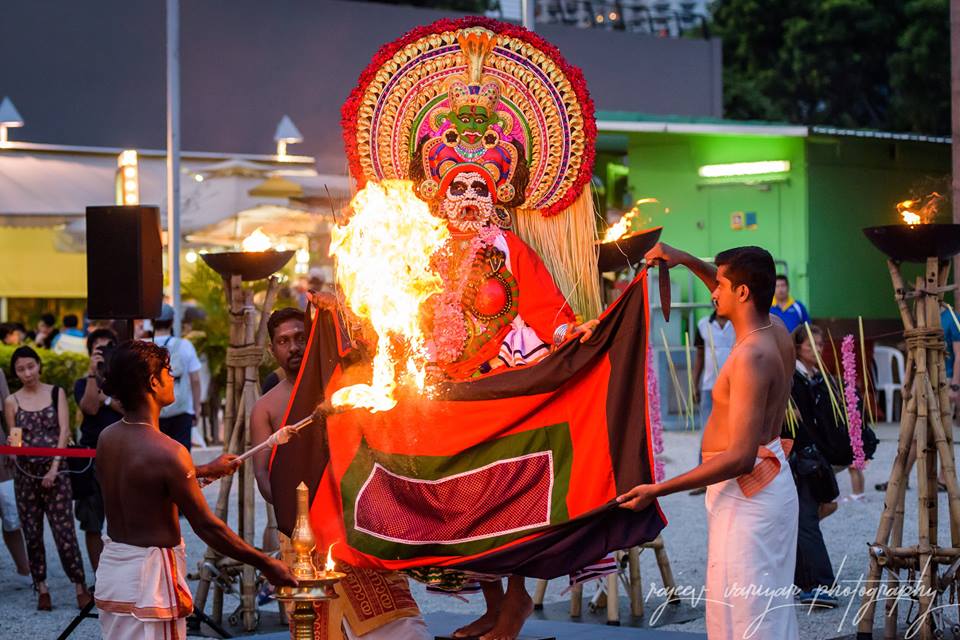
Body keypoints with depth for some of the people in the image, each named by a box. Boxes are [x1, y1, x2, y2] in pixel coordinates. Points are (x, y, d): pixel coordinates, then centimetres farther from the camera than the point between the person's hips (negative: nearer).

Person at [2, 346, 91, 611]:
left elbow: (63, 430, -2)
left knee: (64, 530, -7)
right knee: (32, 533, 3)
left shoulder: (56, 393, 5)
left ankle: (80, 587, -4)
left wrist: (54, 467, -11)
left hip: (53, 471, -2)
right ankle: (42, 590, 10)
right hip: (25, 472, 2)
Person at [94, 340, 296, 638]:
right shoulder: (166, 452, -22)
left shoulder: (107, 438, 3)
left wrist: (204, 471, 30)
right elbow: (207, 527, -18)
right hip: (149, 576, -8)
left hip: (111, 566, 8)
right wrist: (266, 565, -10)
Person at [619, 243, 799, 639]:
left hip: (745, 490, -10)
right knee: (770, 608, 15)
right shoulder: (776, 332, 5)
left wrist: (658, 490, -27)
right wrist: (688, 262, 20)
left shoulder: (751, 357, -23)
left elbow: (740, 457, -29)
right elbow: (736, 296, 31)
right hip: (771, 483, 10)